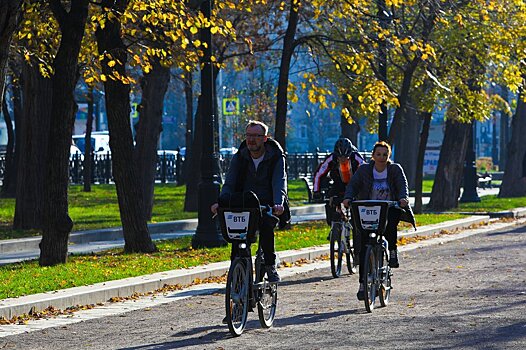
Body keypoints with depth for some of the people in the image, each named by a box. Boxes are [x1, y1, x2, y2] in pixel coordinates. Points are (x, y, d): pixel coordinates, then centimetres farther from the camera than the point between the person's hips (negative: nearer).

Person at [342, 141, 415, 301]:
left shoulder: (395, 169, 3)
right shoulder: (364, 170, 4)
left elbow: (402, 186, -10)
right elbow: (353, 185, -4)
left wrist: (403, 198, -32)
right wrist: (348, 197, -25)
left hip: (389, 210, -1)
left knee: (391, 221, -37)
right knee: (364, 247, -9)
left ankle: (392, 251, -16)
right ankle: (363, 283, -4)